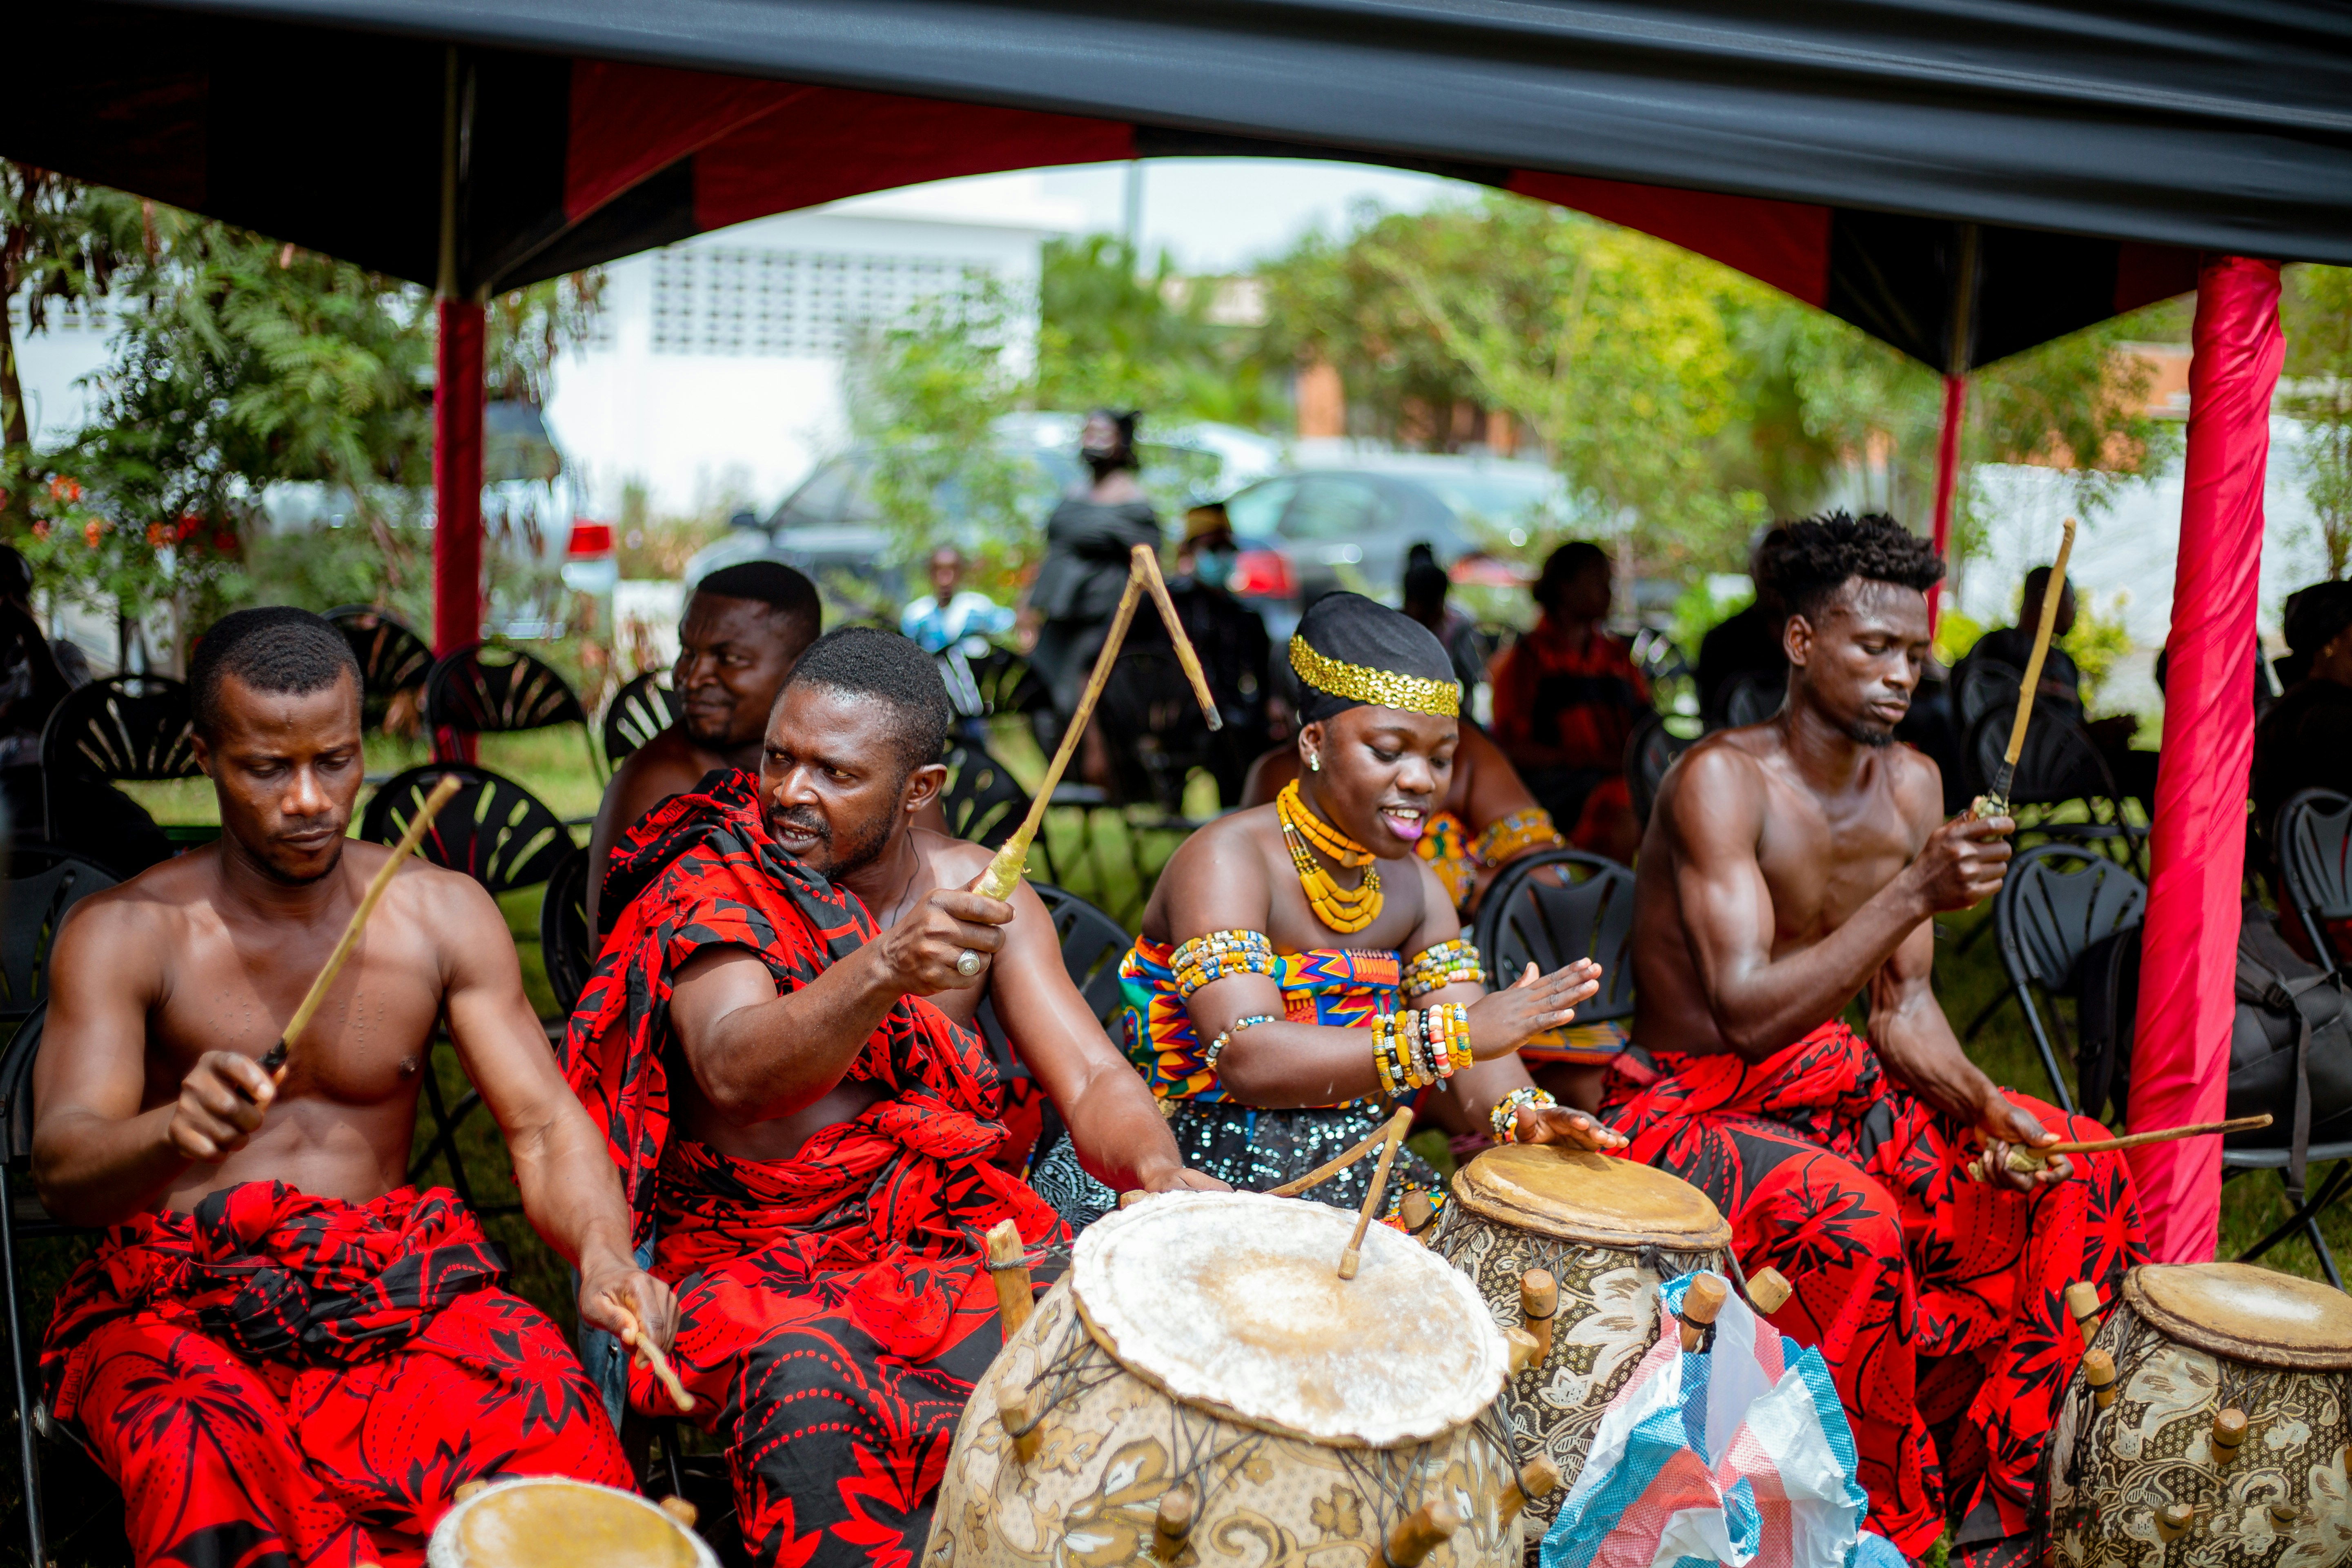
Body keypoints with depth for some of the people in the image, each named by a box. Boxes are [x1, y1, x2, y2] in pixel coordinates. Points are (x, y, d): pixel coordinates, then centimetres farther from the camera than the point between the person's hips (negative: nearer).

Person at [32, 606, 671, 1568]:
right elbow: (61, 1172, -12)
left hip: (395, 1272, 3)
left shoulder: (444, 916, 8)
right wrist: (175, 1132, -36)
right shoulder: (124, 934, 0)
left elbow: (544, 1125, 0)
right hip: (180, 1294, -2)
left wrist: (603, 1253, -22)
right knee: (208, 1481, -37)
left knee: (548, 1424, -29)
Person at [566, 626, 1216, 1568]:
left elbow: (1091, 1081, -3)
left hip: (949, 1228, 3)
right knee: (814, 1400, -34)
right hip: (756, 1251, -3)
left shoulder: (977, 892, 4)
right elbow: (734, 1069, -26)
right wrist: (884, 971, -44)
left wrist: (1157, 1169, -26)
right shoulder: (709, 883, -7)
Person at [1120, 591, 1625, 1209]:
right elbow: (1248, 1060, -28)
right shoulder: (1225, 859, -14)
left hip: (1361, 1180, 7)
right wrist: (1453, 1034, -35)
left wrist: (1523, 1113, -23)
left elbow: (1477, 1057, 2)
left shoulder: (1414, 885, 9)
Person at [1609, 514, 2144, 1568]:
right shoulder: (1722, 781, -20)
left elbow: (1904, 1008, 5)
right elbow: (1746, 1013, -29)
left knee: (2084, 1174, -4)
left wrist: (1984, 1106, -14)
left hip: (1838, 1086, 8)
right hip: (1691, 1105, -7)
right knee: (1852, 1224, -35)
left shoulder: (1910, 787, 2)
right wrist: (1916, 895, -34)